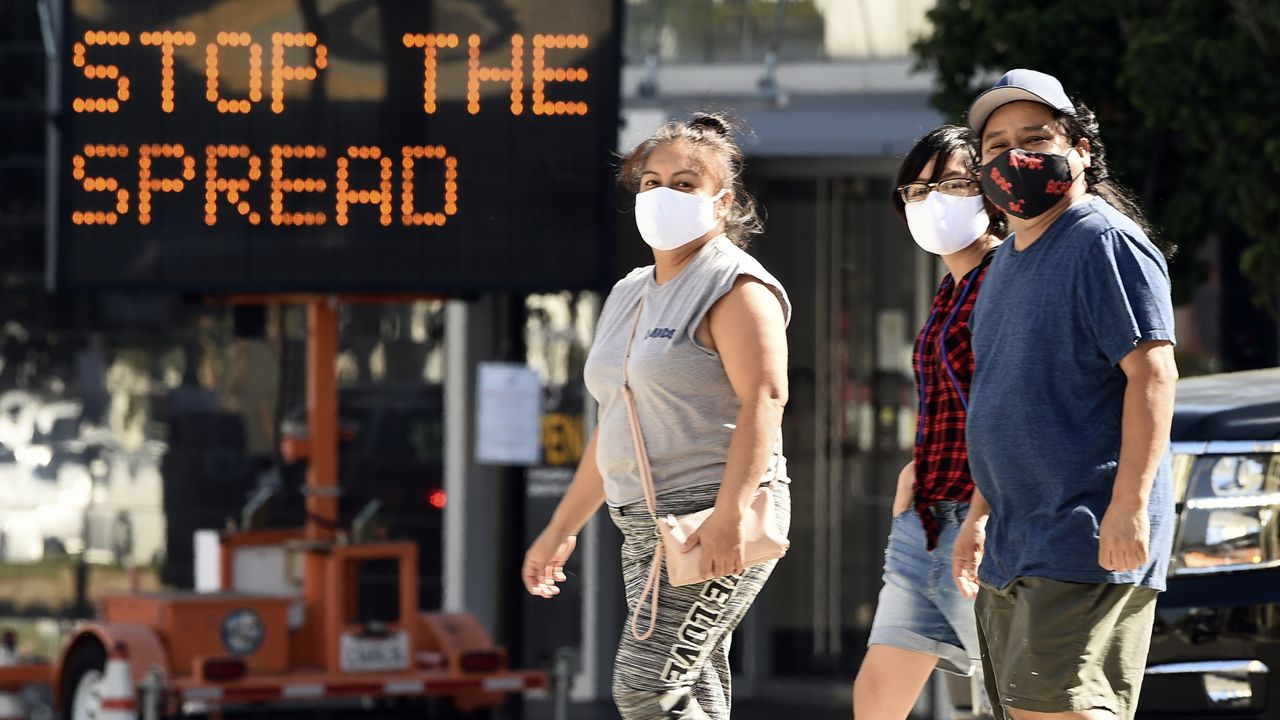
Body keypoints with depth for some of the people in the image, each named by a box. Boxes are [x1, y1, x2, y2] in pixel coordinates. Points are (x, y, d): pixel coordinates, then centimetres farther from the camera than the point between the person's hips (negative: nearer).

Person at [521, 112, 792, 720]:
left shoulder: (734, 287, -7)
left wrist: (728, 515, -29)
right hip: (646, 526, 9)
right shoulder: (631, 295, 20)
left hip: (714, 517, -9)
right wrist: (561, 530, 25)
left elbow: (764, 400, -19)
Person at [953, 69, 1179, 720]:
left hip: (1085, 543, -10)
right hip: (1012, 547, 10)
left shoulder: (1105, 243, -9)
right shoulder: (1008, 260, 20)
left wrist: (1130, 505, -25)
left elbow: (1152, 373, -18)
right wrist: (979, 516, 26)